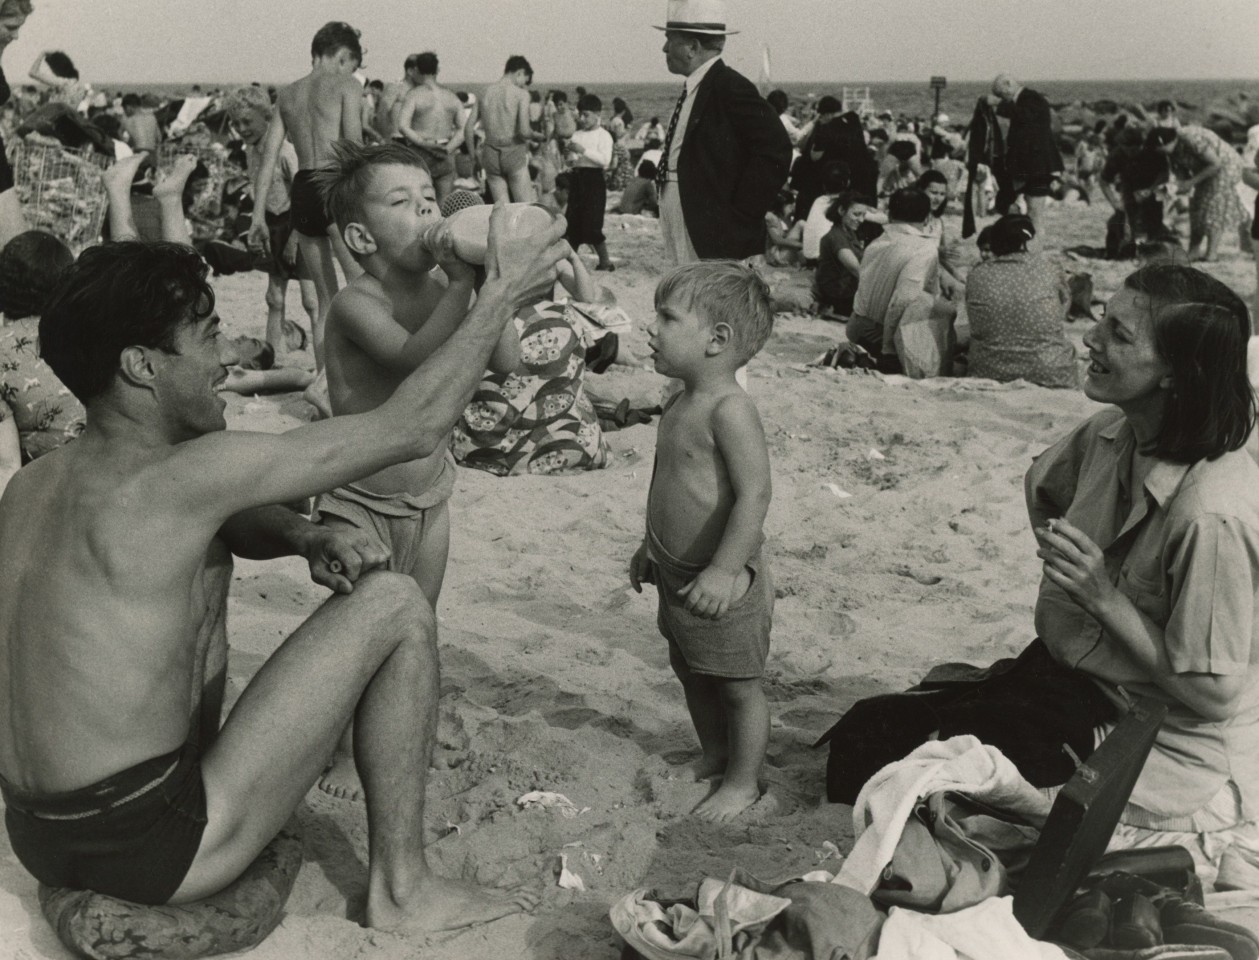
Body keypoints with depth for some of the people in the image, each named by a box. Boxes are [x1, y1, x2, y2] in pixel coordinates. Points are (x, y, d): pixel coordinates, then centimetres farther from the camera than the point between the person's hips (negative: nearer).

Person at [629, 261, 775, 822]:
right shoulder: (681, 405, 7)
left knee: (739, 686, 9)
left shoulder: (729, 409, -23)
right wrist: (651, 547, 23)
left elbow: (754, 493, -28)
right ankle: (714, 755, 43)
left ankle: (743, 782, 24)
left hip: (721, 583, -9)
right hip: (677, 574, 9)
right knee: (691, 673, 24)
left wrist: (723, 569, -30)